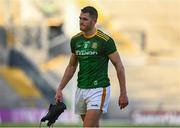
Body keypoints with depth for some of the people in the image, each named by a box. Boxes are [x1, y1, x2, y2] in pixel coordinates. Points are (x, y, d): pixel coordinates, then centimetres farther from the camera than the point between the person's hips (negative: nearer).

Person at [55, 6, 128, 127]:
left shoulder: (105, 40, -11)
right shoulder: (75, 40, 7)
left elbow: (119, 66, -6)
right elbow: (72, 66, 18)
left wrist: (123, 93, -7)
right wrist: (60, 89, 13)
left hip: (99, 89, -6)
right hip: (81, 89, 6)